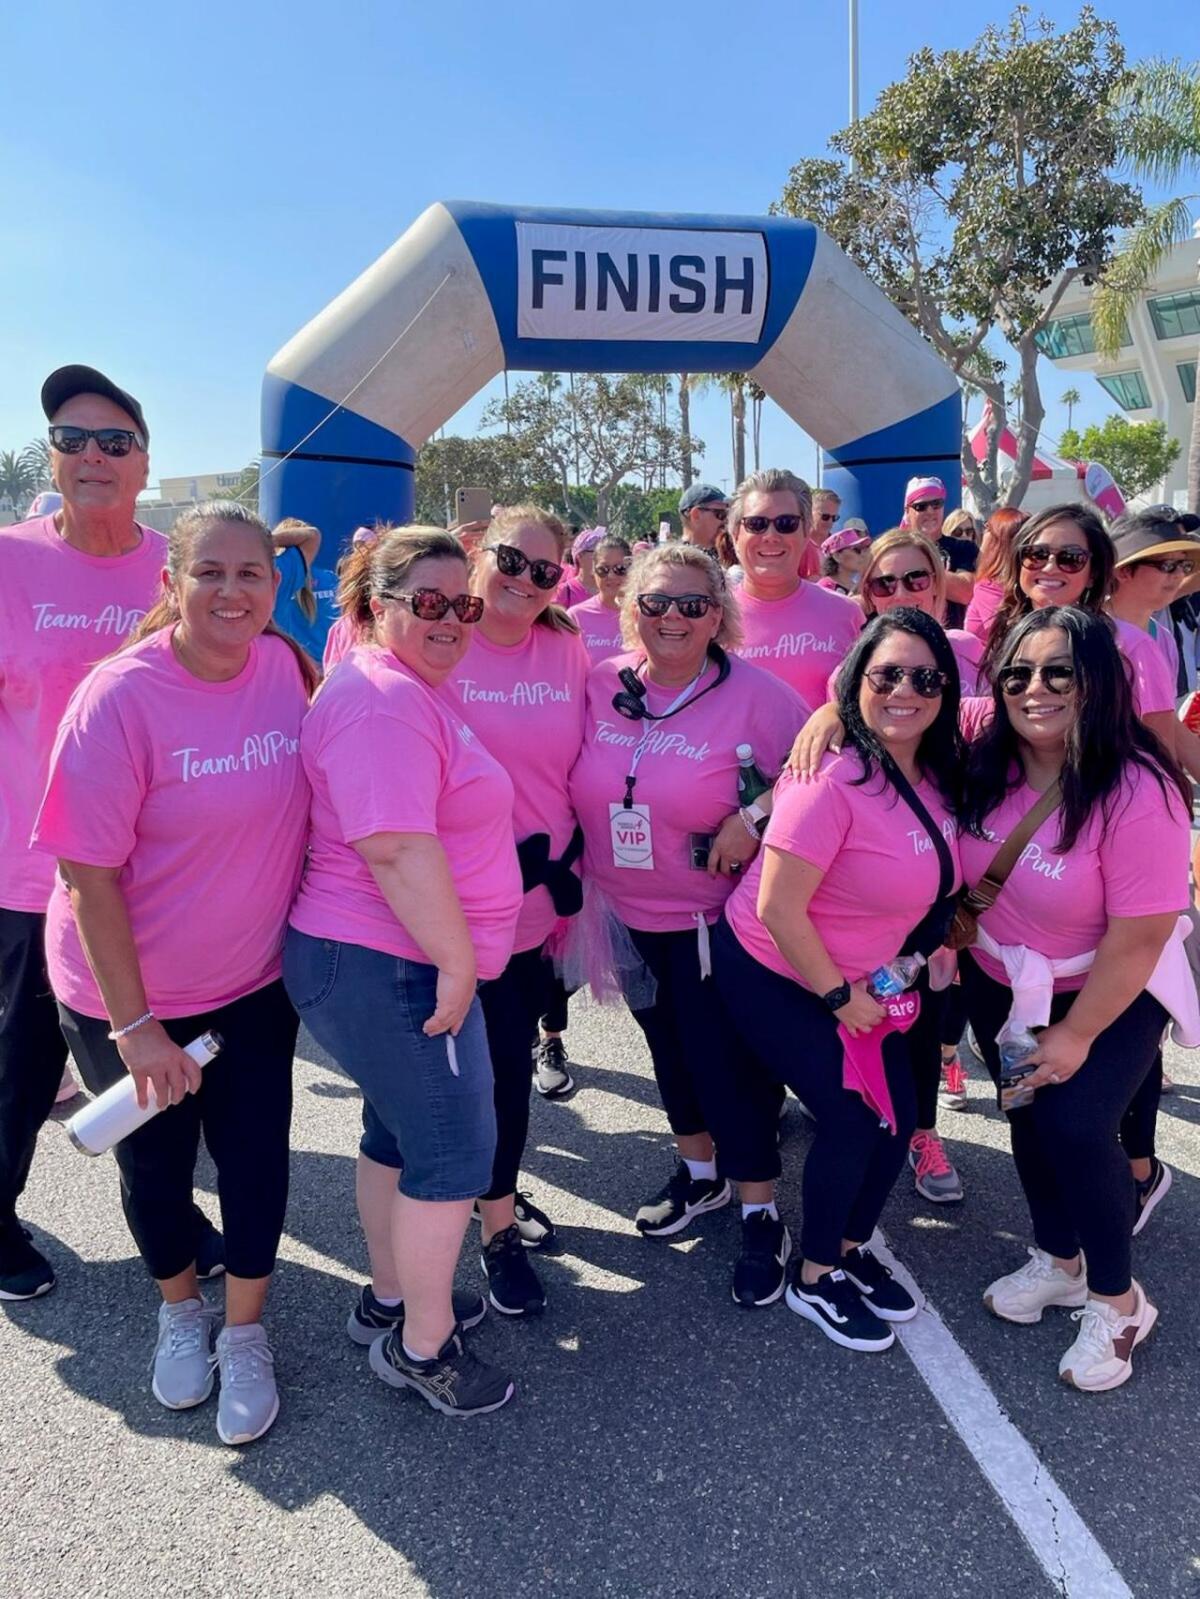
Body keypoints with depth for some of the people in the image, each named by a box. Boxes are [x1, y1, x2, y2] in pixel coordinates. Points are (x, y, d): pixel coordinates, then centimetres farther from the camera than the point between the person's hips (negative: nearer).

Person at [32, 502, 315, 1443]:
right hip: (131, 995, -3)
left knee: (256, 1154, 10)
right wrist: (135, 1025, -18)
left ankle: (245, 1333, 37)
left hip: (257, 981, 3)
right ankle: (180, 1309, 47)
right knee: (155, 1163, 17)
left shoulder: (286, 666, -8)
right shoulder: (120, 697, -22)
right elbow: (89, 876, -20)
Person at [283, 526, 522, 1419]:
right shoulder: (384, 703, -20)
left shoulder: (407, 691, 15)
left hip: (386, 964, 11)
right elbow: (397, 849, -28)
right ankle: (424, 1345, 18)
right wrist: (458, 964, -22)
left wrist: (453, 958, 22)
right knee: (456, 1150, 1)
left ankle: (390, 1299, 40)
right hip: (391, 969, -11)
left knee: (401, 1130, 22)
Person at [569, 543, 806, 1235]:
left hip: (716, 913, -5)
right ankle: (698, 1172, 42)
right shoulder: (601, 686, -3)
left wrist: (753, 819, -22)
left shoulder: (755, 695, -15)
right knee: (667, 1044, 20)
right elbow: (576, 788, 10)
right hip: (629, 912, 5)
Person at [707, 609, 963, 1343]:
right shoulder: (832, 781, -28)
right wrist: (838, 996, -17)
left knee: (898, 1115, 7)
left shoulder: (940, 774, -6)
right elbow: (777, 910, -26)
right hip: (773, 976, -7)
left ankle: (849, 1250, 31)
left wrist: (929, 948, -1)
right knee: (853, 1117, -6)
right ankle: (813, 1279, 18)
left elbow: (930, 885, 12)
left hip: (865, 978, 7)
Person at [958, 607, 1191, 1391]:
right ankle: (1059, 1261, 40)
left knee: (1075, 1125, -12)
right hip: (999, 980, 5)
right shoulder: (985, 752, -18)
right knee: (1030, 1116, 15)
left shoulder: (1140, 794, -31)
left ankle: (1118, 1301, 15)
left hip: (1110, 995, -5)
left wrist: (1077, 1035, -16)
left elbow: (1138, 940, -25)